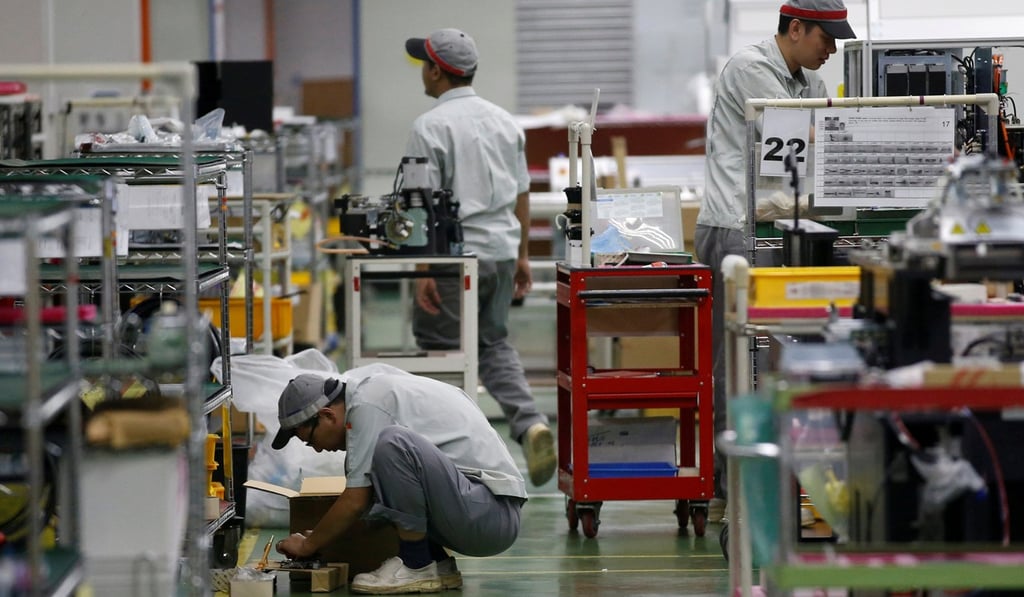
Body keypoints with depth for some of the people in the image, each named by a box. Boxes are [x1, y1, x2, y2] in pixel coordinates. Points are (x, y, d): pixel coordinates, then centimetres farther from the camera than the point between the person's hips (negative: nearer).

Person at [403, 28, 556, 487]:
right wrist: (521, 255, 20)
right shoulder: (504, 121, 10)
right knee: (494, 344, 17)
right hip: (502, 251, 7)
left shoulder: (430, 127, -10)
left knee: (440, 350, 4)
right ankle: (530, 423, -3)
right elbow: (521, 194, 14)